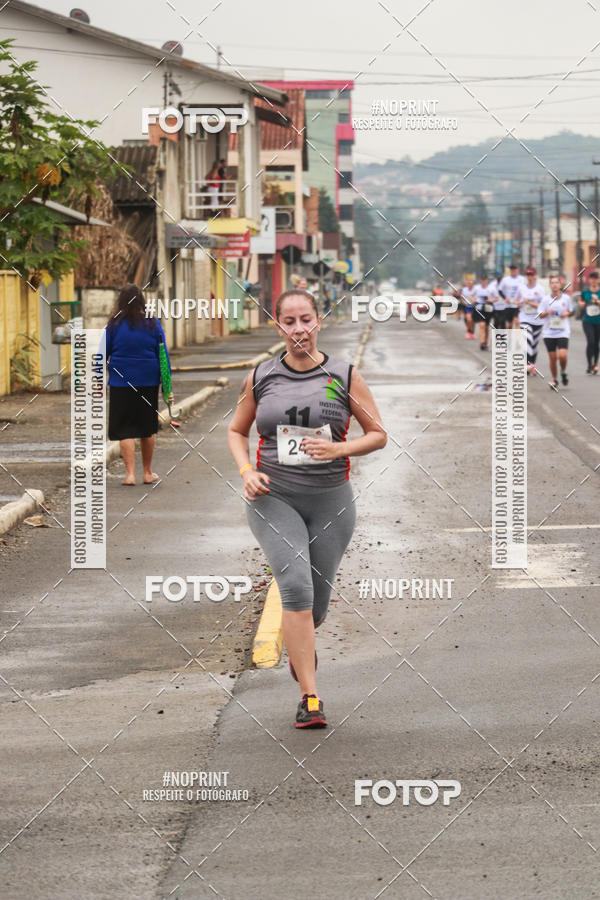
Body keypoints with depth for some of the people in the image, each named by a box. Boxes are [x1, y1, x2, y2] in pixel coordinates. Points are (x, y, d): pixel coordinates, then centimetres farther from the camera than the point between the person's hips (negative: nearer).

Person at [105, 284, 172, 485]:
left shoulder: (114, 324, -3)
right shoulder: (153, 324, 1)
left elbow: (103, 354, 1)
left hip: (121, 382, -2)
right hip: (148, 382, 2)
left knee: (125, 429, 2)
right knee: (148, 427, 13)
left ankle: (130, 473, -6)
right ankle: (147, 473, 22)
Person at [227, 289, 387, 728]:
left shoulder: (345, 377, -2)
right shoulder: (260, 378, 2)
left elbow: (378, 435, 4)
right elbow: (237, 431, 16)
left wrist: (338, 449, -14)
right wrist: (246, 471, -3)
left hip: (330, 500, 1)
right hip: (274, 497, -1)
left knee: (317, 601, 10)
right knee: (296, 585, -20)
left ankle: (300, 646, 48)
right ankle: (310, 698, -18)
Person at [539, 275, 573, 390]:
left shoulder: (566, 298, 1)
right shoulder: (545, 299, 0)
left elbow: (571, 310, 16)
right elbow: (540, 315, 4)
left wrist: (567, 313, -6)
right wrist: (547, 312, -16)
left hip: (563, 332, -1)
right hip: (549, 333, 1)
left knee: (562, 355, -16)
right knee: (552, 358, 3)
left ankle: (563, 372, 14)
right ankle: (554, 380, 21)